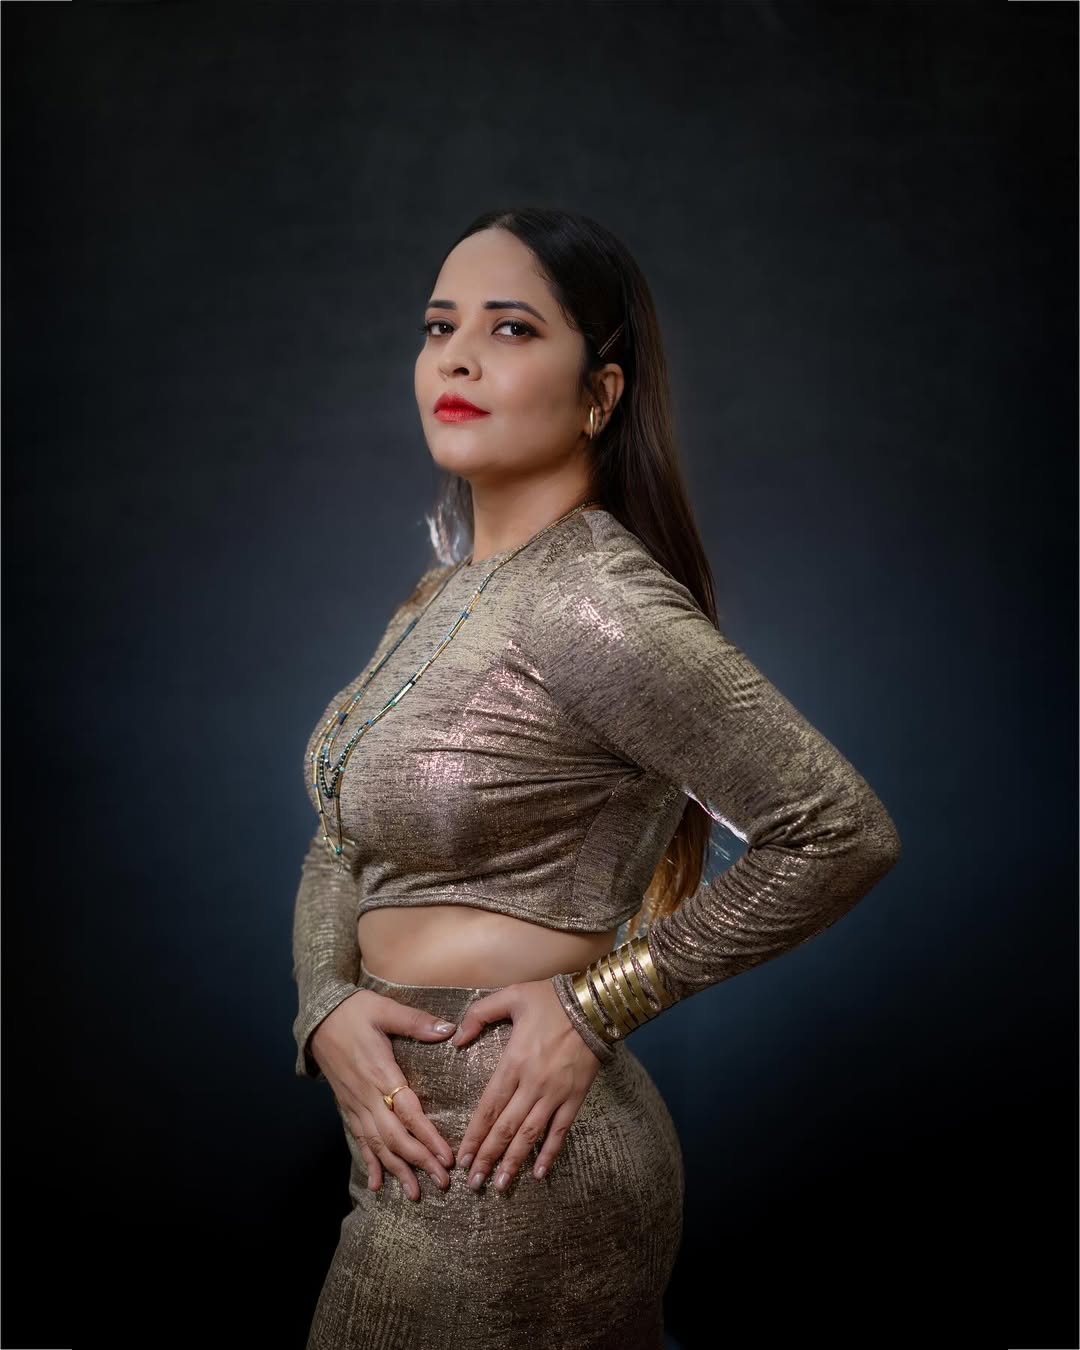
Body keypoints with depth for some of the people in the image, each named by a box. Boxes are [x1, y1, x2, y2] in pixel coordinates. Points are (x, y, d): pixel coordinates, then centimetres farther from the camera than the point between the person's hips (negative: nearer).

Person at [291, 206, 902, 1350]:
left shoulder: (594, 601, -21)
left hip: (503, 1170, -7)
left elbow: (845, 834, -21)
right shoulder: (443, 593, 6)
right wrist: (330, 1009, -10)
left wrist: (599, 1001, -17)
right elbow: (339, 850, 9)